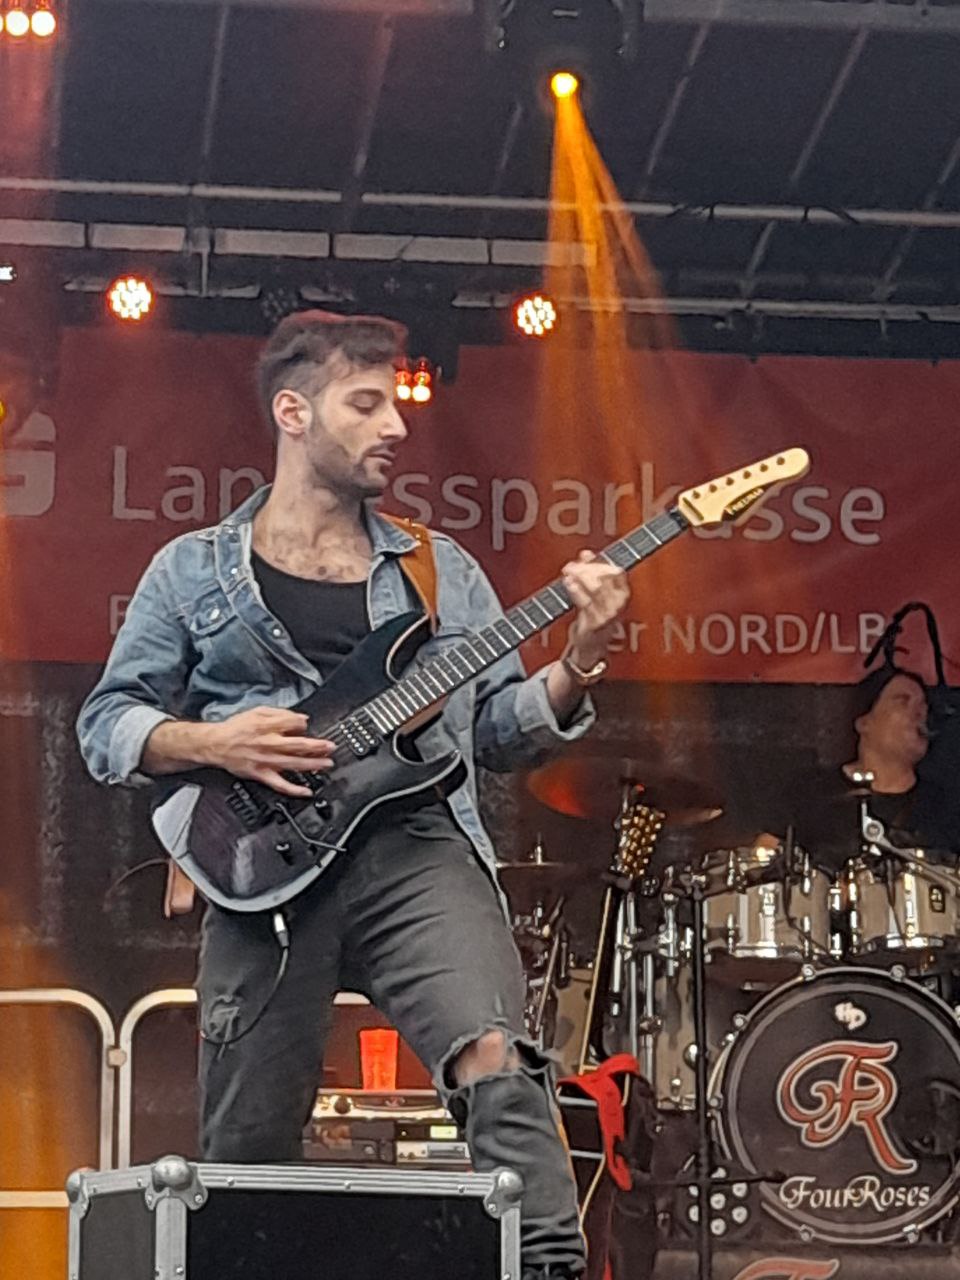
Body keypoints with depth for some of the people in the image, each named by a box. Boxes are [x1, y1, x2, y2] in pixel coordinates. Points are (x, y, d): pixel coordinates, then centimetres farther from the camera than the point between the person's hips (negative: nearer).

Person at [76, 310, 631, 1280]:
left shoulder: (442, 572, 18)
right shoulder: (193, 571, 13)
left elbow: (501, 728, 15)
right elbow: (105, 723, 11)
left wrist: (578, 663, -3)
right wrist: (208, 742, -7)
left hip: (418, 847, 1)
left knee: (497, 1063, -26)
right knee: (242, 1151, 1)